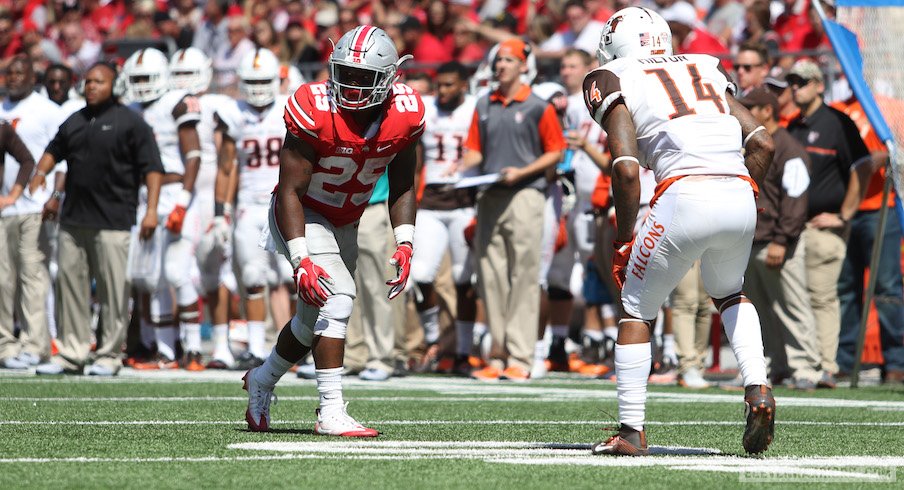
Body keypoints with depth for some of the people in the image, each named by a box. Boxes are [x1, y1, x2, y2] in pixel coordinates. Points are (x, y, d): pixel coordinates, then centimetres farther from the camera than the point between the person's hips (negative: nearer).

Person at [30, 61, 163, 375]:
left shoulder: (130, 123, -3)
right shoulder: (74, 122, 16)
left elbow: (152, 168, -6)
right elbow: (55, 150, 31)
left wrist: (151, 209, -14)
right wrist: (41, 172, 10)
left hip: (113, 219, -6)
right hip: (73, 217, 6)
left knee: (113, 287, -5)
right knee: (69, 282, 6)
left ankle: (110, 355, 2)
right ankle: (71, 352, 12)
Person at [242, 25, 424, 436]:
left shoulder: (406, 114, -14)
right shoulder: (314, 110, -29)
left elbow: (401, 186, 1)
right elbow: (290, 191, -25)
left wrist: (404, 244, -11)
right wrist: (301, 260, -33)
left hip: (345, 223, 6)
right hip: (301, 217, -6)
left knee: (318, 316, 16)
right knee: (338, 295, -24)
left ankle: (262, 380, 42)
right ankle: (331, 413, -23)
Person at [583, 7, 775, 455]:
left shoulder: (617, 84, 9)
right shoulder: (705, 72, 25)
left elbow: (626, 169, -3)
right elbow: (762, 143, 16)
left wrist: (623, 242, 6)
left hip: (686, 196, -5)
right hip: (740, 196, 5)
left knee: (636, 310, 14)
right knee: (728, 295, 32)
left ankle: (631, 431, 10)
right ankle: (758, 391, 11)